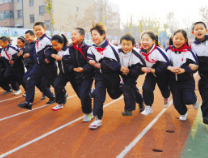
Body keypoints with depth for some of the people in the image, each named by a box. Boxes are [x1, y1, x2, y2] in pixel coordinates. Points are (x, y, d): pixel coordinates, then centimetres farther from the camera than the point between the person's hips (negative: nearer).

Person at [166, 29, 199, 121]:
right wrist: (170, 68, -30)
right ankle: (183, 113, 45)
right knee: (177, 102, 11)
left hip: (187, 81, -2)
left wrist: (183, 70, -33)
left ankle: (194, 100, 27)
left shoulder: (188, 51, -13)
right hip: (173, 82, 2)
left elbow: (194, 67, -16)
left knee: (188, 99, -13)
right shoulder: (168, 51, -7)